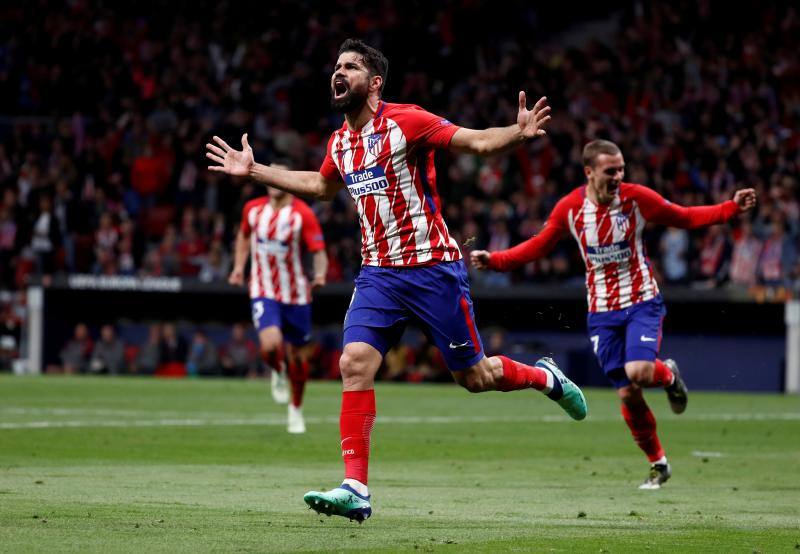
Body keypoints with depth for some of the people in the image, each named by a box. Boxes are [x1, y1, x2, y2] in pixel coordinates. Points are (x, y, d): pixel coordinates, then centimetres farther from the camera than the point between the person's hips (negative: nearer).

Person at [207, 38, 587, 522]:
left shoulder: (405, 122, -11)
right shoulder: (341, 143, 9)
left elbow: (479, 141, -16)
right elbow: (321, 186, 32)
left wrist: (520, 134, -36)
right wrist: (254, 171, 33)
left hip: (432, 269, -5)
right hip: (379, 273, 5)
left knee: (474, 377, 2)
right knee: (355, 364, -13)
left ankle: (545, 377, 35)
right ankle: (356, 490, -14)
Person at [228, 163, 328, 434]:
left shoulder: (302, 214, -10)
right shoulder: (252, 209, 1)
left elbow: (319, 251, -12)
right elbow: (244, 235, 23)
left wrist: (320, 274, -32)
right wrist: (239, 266, 12)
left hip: (295, 295, -1)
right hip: (263, 292, 1)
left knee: (296, 355, 8)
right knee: (270, 346, -23)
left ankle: (296, 409, 31)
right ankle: (278, 373, 14)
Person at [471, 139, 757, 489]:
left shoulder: (637, 198, -10)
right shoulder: (569, 208, -7)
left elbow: (684, 218, 2)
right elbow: (538, 246, 5)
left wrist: (732, 208, -8)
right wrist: (494, 260, -6)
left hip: (642, 302, -2)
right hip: (602, 311, 2)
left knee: (639, 373, -26)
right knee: (627, 394, 0)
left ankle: (668, 375, 12)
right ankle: (658, 464, 18)